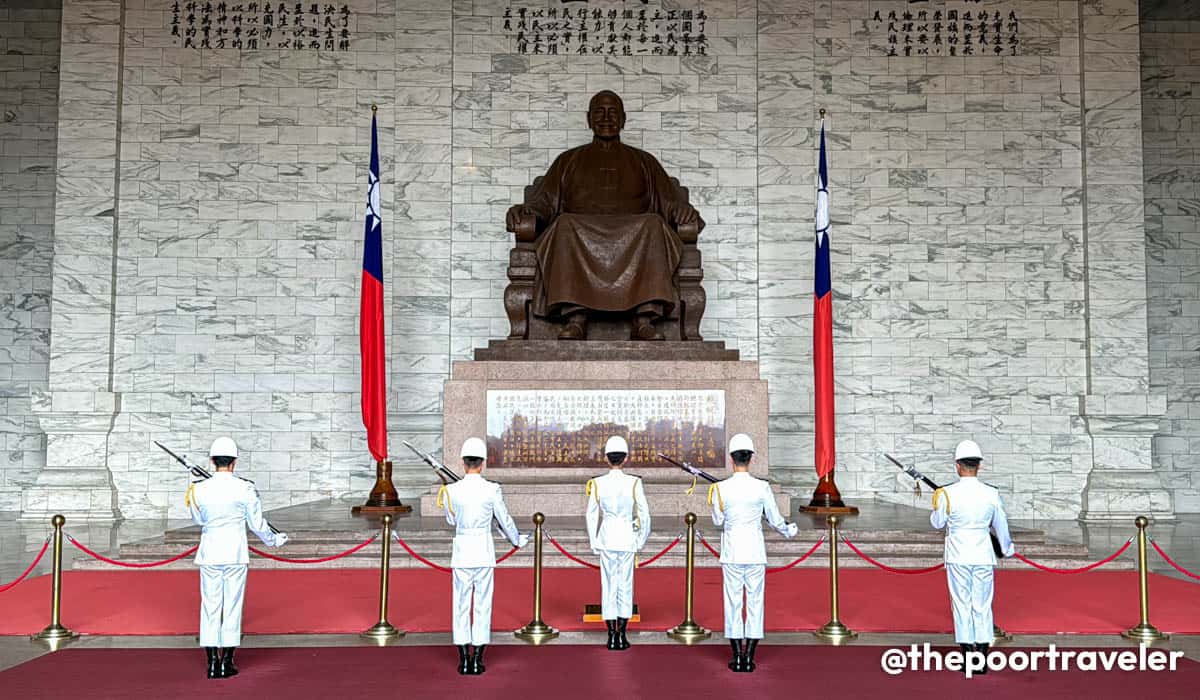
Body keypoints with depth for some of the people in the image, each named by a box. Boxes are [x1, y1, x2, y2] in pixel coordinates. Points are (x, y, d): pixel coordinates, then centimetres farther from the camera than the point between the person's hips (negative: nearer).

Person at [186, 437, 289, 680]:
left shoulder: (199, 489, -3)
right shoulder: (245, 489, -9)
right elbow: (257, 523, -2)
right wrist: (275, 540, 15)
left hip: (209, 554, 2)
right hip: (236, 555, -1)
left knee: (210, 607, 8)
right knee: (232, 606, 6)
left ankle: (213, 662, 7)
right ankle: (227, 663, 10)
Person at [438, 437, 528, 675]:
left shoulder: (451, 490, -6)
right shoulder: (492, 490, -8)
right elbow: (505, 520, 3)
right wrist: (517, 540, 21)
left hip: (461, 550, 1)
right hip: (484, 550, -1)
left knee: (461, 604, 8)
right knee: (483, 604, 6)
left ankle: (464, 661, 9)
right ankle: (478, 661, 8)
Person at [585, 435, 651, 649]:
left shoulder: (597, 484, -4)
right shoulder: (634, 483, -8)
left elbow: (592, 516, 1)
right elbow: (644, 515, -4)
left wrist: (594, 543, 11)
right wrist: (642, 539, 10)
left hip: (606, 538, 1)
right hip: (627, 538, -1)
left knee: (608, 585, 7)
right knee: (625, 584, 7)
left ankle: (612, 636, 8)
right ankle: (621, 635, 8)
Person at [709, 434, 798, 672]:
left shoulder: (720, 489, -8)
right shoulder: (762, 488, -7)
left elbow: (718, 521, 5)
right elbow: (776, 520, 3)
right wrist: (789, 530, 23)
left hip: (731, 553, 0)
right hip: (755, 552, 0)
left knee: (733, 602, 7)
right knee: (755, 602, 8)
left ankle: (737, 659, 8)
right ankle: (749, 658, 9)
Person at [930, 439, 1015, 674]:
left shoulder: (947, 494, -11)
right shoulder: (991, 494, -5)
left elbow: (937, 523, 2)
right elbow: (1001, 525, 8)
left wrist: (936, 505, 22)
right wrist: (1007, 548, 26)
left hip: (958, 557, -2)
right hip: (983, 557, 2)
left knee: (962, 605, 7)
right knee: (983, 607, 9)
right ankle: (982, 661, 9)